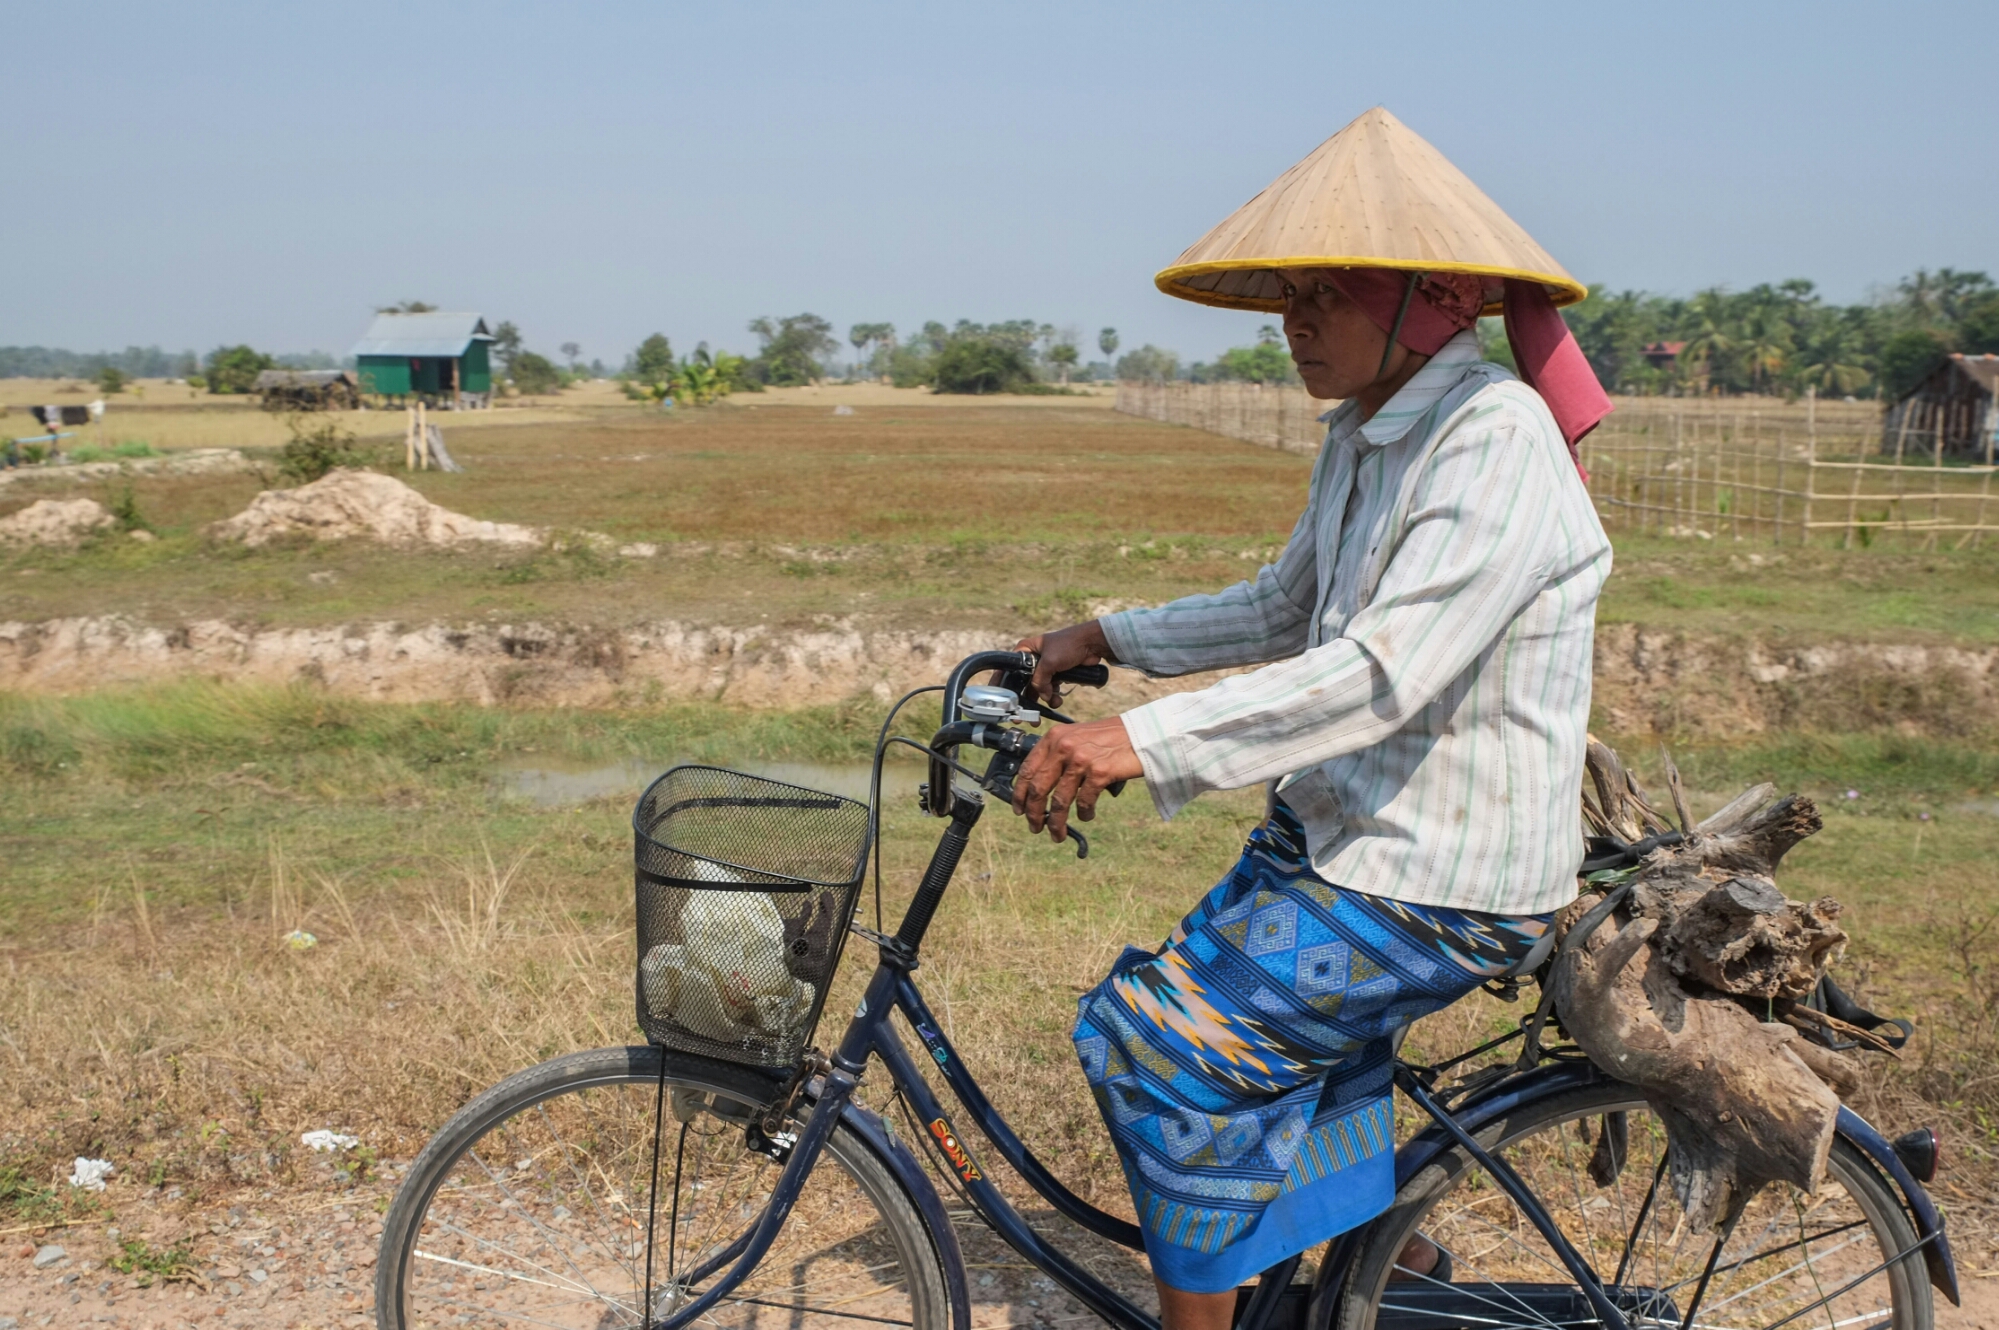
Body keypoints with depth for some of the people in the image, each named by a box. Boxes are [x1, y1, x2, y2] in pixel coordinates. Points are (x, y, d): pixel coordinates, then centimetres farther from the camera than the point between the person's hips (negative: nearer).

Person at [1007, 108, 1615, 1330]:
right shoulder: (1364, 438, 8)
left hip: (1443, 885, -10)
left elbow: (1384, 673, -34)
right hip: (1338, 829, 10)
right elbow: (1285, 612, 20)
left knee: (1167, 1045, -13)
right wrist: (1108, 640, 13)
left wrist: (1148, 742, -41)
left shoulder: (1496, 446, -23)